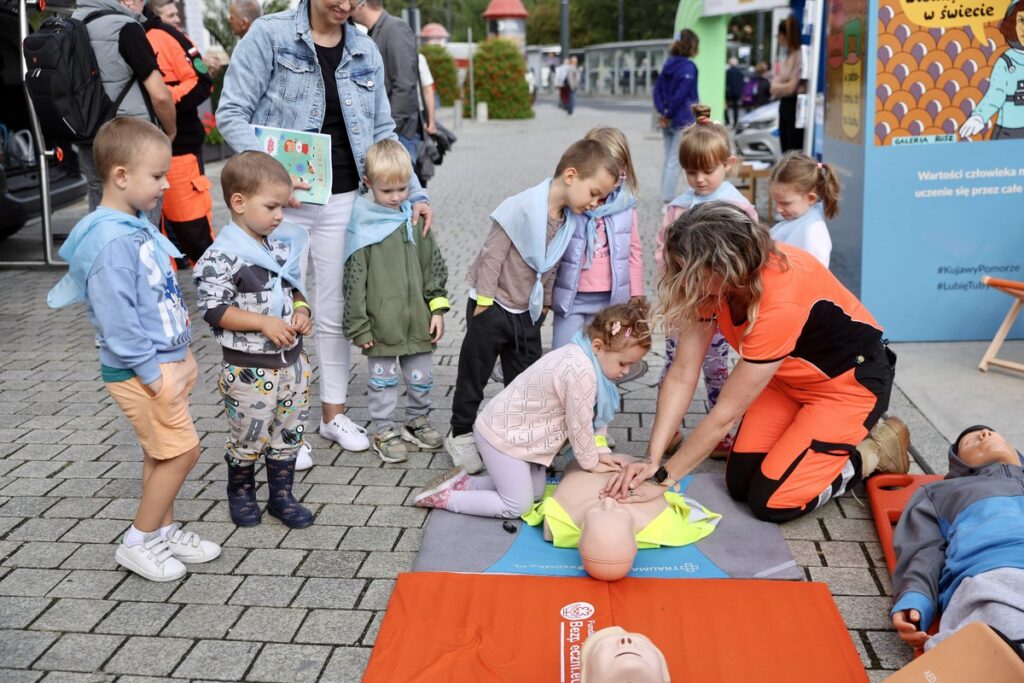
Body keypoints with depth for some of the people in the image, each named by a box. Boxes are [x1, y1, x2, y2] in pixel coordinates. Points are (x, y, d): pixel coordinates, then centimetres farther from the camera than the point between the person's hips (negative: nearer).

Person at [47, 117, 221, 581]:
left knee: (162, 453, 17)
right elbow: (117, 321, -25)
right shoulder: (111, 242, -23)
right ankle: (138, 543, 11)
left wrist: (182, 357, 14)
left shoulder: (138, 225, 7)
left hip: (166, 361, 9)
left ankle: (163, 531, 31)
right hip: (140, 372, -9)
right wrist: (153, 374, -20)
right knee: (182, 451, -3)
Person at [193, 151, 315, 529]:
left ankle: (282, 495, 31)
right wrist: (264, 323, -23)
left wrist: (301, 310, -3)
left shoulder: (284, 244, 5)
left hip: (292, 360, 6)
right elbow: (215, 310, -18)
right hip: (249, 367, -6)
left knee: (289, 433, 15)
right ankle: (241, 492, 33)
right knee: (248, 437, 10)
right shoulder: (222, 256, -18)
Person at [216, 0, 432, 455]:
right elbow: (232, 114, -9)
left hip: (341, 200, 4)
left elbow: (382, 132, 12)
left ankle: (334, 413, 28)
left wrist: (414, 193, 3)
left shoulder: (365, 52, 8)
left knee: (335, 312, 12)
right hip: (281, 201, -4)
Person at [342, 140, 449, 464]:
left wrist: (437, 308, 5)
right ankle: (384, 432, 24)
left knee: (422, 377, 15)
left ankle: (417, 422, 36)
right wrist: (358, 326, -8)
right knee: (383, 380, 8)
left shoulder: (416, 220, 5)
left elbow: (434, 266, 10)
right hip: (381, 324, -4)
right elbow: (354, 281, -8)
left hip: (417, 320, 4)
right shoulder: (363, 227, -9)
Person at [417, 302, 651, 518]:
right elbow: (579, 425, -20)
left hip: (513, 430, 10)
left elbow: (592, 415, 10)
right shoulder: (582, 373, -31)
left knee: (536, 492, 17)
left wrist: (601, 451, 6)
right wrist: (591, 463, -4)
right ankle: (444, 498, 5)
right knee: (517, 507, -2)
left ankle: (464, 483, 22)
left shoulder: (579, 353, 1)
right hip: (502, 436, -10)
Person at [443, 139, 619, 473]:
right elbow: (492, 255, -21)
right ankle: (460, 434, 25)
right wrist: (484, 304, -17)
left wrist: (544, 303, 14)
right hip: (492, 308, -6)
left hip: (527, 312, 6)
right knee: (473, 376, 9)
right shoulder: (522, 207, -25)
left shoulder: (569, 219, -3)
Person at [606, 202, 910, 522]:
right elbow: (682, 376, -17)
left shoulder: (780, 303, -39)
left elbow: (725, 414, -31)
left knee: (771, 501, -12)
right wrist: (653, 460, -24)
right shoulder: (709, 285, -18)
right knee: (740, 483, -1)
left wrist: (664, 475, -23)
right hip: (789, 378, 7)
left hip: (850, 379, -7)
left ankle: (876, 451, 7)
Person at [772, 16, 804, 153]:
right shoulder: (786, 57, 14)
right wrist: (783, 87, -8)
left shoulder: (800, 55, -13)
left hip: (795, 105, -9)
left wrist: (777, 87, 3)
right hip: (784, 105, 9)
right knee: (785, 151, 11)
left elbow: (791, 87, -14)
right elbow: (774, 87, 12)